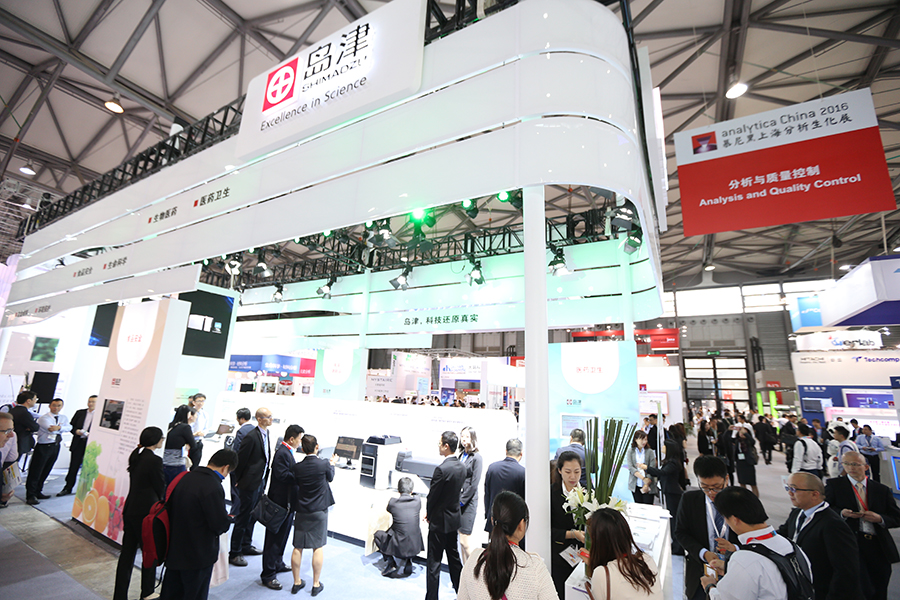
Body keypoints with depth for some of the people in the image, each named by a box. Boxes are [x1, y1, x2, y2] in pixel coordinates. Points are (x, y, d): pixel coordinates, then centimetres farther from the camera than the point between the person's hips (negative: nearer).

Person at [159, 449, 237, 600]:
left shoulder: (185, 478, -3)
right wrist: (228, 519, -3)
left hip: (174, 550, 8)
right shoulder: (213, 487, -28)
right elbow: (220, 524, -26)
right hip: (199, 555, -7)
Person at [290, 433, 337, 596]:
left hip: (301, 511, 3)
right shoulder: (324, 465, -16)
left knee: (298, 547, 14)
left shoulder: (297, 467, -9)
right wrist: (332, 463, 21)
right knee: (318, 547, 9)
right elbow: (330, 478, 5)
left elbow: (296, 483, 9)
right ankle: (316, 585, 18)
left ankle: (296, 582, 26)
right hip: (319, 511, -3)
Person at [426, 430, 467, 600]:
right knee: (454, 557, 23)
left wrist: (428, 514, 4)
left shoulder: (441, 469, -26)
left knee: (434, 561, 7)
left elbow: (432, 495, -17)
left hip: (439, 521, -8)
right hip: (454, 518, 8)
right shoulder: (461, 467, -2)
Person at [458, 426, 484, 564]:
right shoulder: (460, 455, 9)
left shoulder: (477, 457, -10)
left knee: (465, 540, -4)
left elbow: (474, 483, -13)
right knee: (462, 540, 14)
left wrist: (462, 500, -11)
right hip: (457, 502, 7)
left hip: (468, 502, -6)